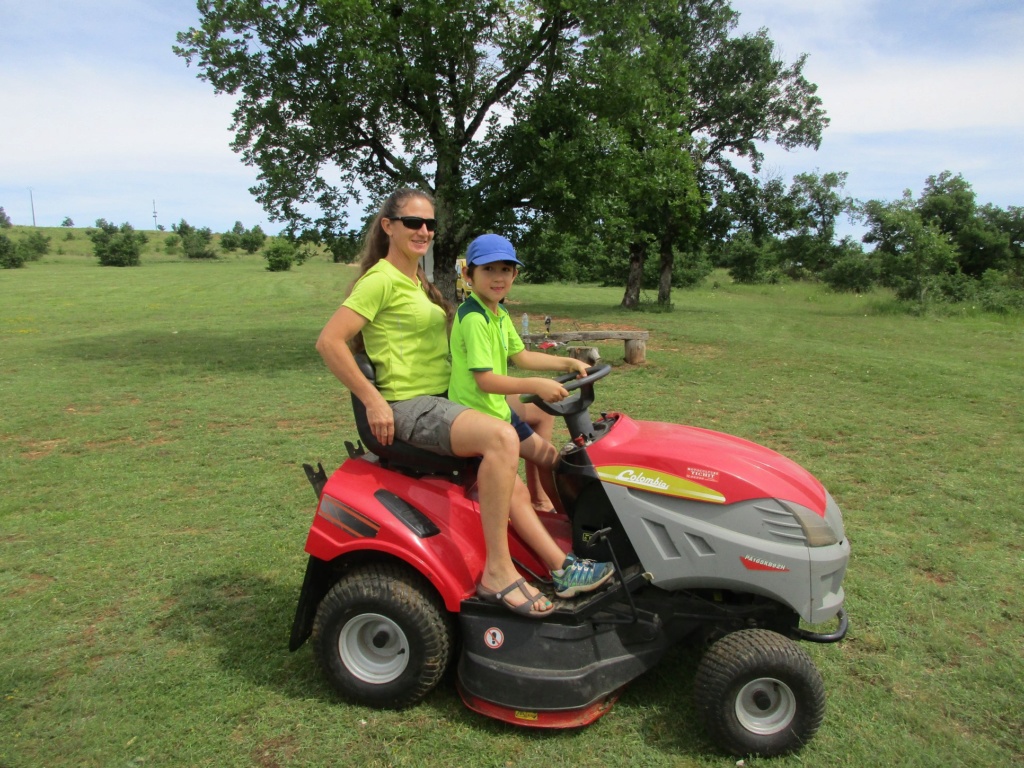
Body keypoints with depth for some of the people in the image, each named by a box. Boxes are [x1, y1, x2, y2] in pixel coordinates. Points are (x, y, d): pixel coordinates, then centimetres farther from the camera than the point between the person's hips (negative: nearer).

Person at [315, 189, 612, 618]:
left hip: (440, 403, 10)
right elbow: (329, 341, -18)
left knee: (513, 488, 1)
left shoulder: (417, 283, 19)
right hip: (408, 408, -10)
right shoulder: (381, 279, -9)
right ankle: (497, 573, -24)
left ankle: (562, 567, 6)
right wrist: (373, 401, -20)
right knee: (501, 436, -31)